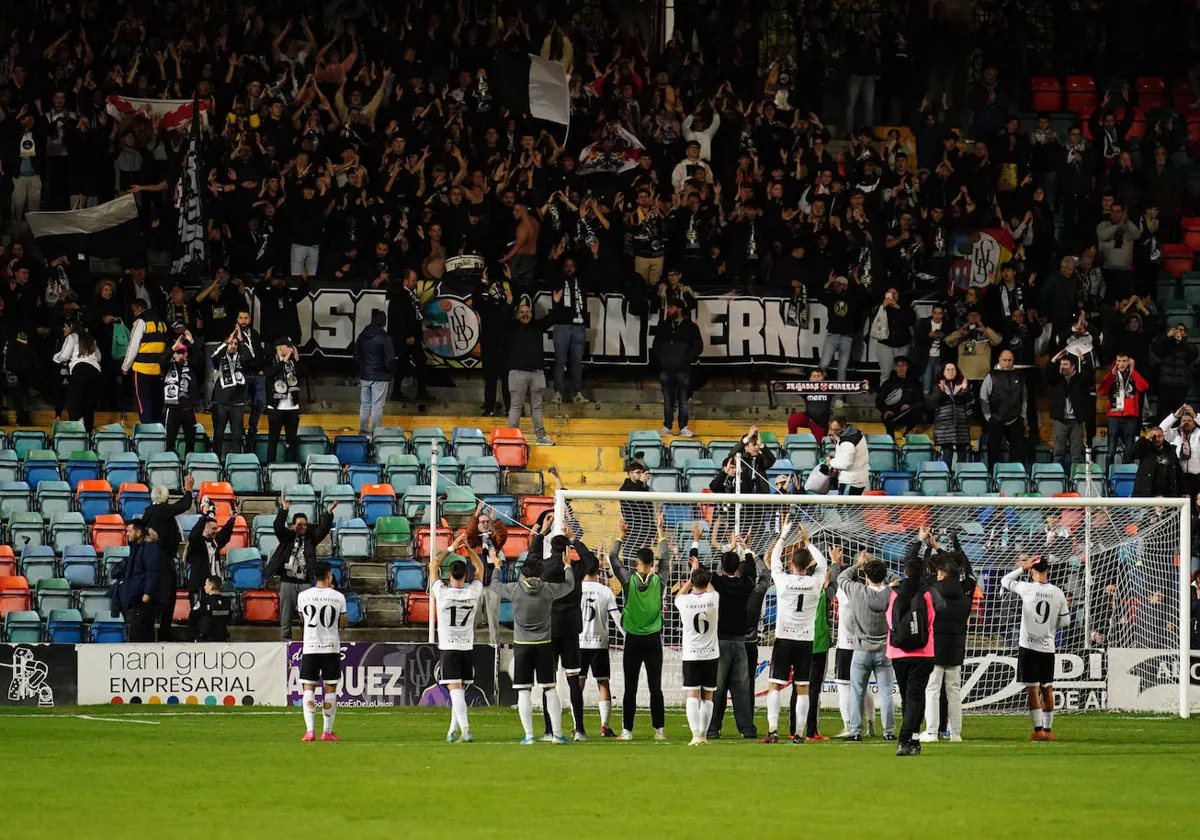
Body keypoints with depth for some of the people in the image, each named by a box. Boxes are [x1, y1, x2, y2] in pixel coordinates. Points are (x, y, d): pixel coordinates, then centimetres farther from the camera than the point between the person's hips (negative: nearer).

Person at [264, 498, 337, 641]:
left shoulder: (310, 538, 9)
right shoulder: (287, 537, 5)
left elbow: (323, 529, -1)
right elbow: (278, 527, -11)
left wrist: (328, 513, -16)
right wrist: (284, 510, -24)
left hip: (305, 582, 1)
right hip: (287, 581, -1)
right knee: (286, 613, 4)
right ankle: (285, 638, 10)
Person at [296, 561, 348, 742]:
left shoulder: (303, 596, 0)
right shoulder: (338, 597, -4)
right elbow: (342, 624, 6)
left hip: (310, 647, 0)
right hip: (331, 647, 0)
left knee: (308, 688, 1)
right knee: (330, 689, 6)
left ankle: (310, 730, -13)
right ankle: (327, 731, 6)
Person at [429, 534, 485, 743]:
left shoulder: (442, 592, -9)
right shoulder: (473, 592, -3)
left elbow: (433, 565, 5)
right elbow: (480, 567, 15)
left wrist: (451, 549, 10)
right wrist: (468, 548, 10)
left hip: (448, 648, -3)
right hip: (467, 648, 3)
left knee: (455, 690, -11)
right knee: (459, 691, 16)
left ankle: (464, 729, -26)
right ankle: (453, 730, 21)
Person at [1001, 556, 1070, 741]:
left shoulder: (1026, 588, -11)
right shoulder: (1058, 593, -1)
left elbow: (1005, 581, 7)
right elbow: (1065, 622, 6)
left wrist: (1022, 568, 9)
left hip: (1029, 647, -3)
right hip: (1048, 648, 3)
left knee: (1033, 690, -1)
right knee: (1047, 689, 12)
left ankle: (1039, 730, -6)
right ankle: (1048, 730, 15)